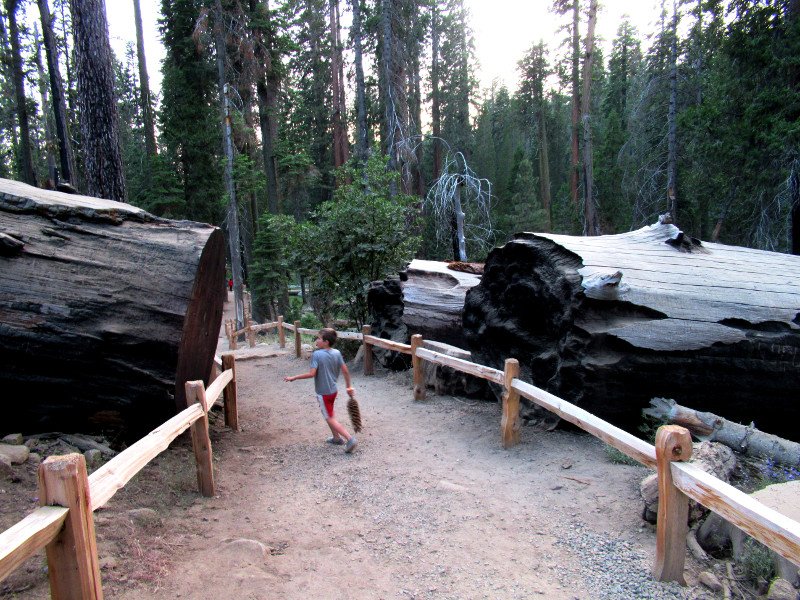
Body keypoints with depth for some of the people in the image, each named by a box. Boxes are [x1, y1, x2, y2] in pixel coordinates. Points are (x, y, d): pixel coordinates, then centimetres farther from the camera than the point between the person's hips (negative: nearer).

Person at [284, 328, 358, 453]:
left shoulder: (317, 354, -20)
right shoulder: (337, 353, -3)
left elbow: (312, 374, -25)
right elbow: (345, 371, 0)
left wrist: (294, 377, -15)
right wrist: (349, 386, 11)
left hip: (323, 392, -7)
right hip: (333, 390, 7)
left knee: (330, 418, 3)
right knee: (329, 415, 26)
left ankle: (350, 439, -6)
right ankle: (337, 438, 34)